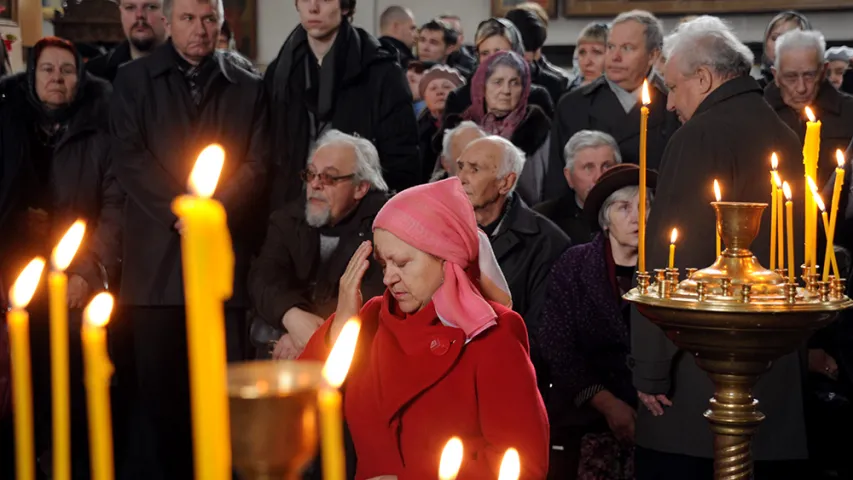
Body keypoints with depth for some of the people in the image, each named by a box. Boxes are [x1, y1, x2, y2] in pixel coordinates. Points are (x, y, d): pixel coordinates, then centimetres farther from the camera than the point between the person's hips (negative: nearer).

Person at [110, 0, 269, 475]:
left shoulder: (249, 88, 12)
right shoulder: (134, 80, 10)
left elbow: (258, 166, 4)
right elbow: (130, 157, 1)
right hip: (158, 255, 0)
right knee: (160, 378, 1)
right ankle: (170, 467, 11)